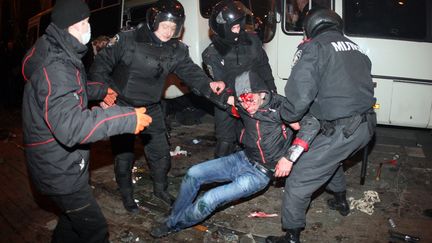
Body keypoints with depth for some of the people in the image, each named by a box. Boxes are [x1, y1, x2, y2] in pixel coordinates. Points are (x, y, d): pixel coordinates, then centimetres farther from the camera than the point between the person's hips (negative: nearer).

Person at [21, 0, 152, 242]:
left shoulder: (60, 56, 7)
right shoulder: (54, 69, -28)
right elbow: (70, 125, -40)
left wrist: (101, 90, 22)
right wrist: (127, 119, -38)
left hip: (65, 163, 10)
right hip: (60, 170, -10)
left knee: (76, 217, 28)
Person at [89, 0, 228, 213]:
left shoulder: (177, 50, -6)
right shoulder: (127, 40, -16)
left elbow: (192, 73, -14)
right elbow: (101, 64, -9)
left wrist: (209, 86, -33)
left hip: (151, 108, 3)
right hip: (121, 107, -3)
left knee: (161, 153, 9)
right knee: (124, 155, 7)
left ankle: (161, 189, 36)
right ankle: (126, 195, 32)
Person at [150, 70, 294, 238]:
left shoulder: (280, 107, -24)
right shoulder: (243, 108, -7)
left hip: (260, 173, -6)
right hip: (242, 159, 7)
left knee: (208, 200, -17)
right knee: (193, 174, -1)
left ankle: (173, 225, 11)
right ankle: (173, 218, 19)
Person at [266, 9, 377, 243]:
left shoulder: (312, 48, -7)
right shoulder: (354, 47, 16)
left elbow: (300, 91, -21)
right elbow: (362, 85, 16)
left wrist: (290, 117, -3)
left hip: (340, 131, -8)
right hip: (366, 126, 9)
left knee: (298, 182, 3)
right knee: (330, 158, 36)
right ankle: (341, 201, 55)